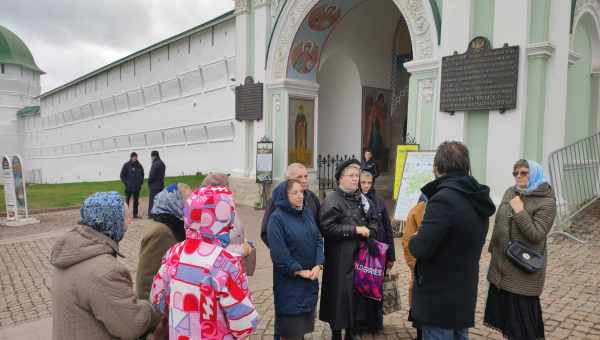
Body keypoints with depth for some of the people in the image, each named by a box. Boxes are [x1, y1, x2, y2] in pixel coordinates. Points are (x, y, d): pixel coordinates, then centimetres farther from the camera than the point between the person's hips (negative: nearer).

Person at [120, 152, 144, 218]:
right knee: (127, 201, -2)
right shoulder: (126, 165, -3)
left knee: (136, 201, 9)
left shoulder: (139, 166, 7)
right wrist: (126, 183, -8)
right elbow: (122, 175, -1)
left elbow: (142, 175, 17)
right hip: (129, 187, -4)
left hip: (137, 187, 4)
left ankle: (135, 214, 16)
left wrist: (141, 182, 6)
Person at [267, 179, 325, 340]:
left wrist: (318, 265, -10)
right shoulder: (276, 218, -13)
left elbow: (318, 239, 3)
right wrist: (299, 271, -15)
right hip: (289, 279, -6)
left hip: (311, 276, 6)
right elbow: (278, 252, -18)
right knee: (289, 322, 6)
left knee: (305, 318, 16)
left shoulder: (307, 212, 5)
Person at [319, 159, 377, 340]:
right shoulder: (332, 200, -10)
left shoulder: (361, 198, 13)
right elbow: (327, 228, -20)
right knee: (340, 295, 0)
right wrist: (355, 230, -17)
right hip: (340, 258, -6)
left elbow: (373, 222, 20)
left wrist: (368, 231, -3)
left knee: (357, 294, 13)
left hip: (360, 255, 7)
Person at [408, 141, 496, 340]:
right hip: (464, 293, 9)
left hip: (438, 298, -8)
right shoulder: (477, 199, 6)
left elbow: (421, 249, -26)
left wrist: (413, 240, -5)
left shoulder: (444, 199, -23)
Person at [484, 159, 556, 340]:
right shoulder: (510, 192, 4)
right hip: (501, 263, 6)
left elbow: (536, 235, -20)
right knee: (502, 307, 16)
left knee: (522, 312, 4)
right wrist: (493, 247, 18)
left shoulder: (546, 202, -13)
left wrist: (520, 211, -25)